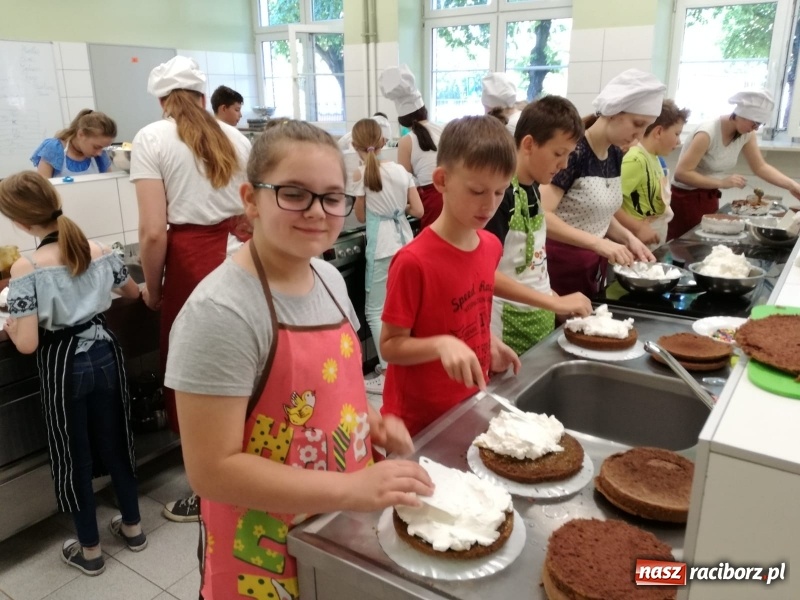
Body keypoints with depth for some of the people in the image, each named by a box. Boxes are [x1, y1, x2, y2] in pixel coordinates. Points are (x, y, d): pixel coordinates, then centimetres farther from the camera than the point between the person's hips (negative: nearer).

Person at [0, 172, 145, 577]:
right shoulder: (101, 252, -3)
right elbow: (133, 293, 16)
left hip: (63, 367, -4)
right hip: (105, 354, 4)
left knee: (74, 456, 12)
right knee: (114, 442, 20)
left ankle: (90, 550, 28)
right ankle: (132, 526, 36)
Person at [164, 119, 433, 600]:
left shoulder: (328, 278, -3)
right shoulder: (221, 313, -25)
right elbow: (212, 470, -25)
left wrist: (370, 421, -5)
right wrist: (352, 490, -28)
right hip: (268, 552, -6)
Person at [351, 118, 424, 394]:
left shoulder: (362, 174, -6)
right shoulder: (401, 170, 5)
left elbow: (361, 217, 2)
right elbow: (418, 210, 5)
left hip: (382, 247, -6)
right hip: (405, 241, 6)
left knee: (376, 310, 1)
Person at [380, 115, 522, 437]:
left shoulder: (491, 246, -1)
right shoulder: (414, 261, -22)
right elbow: (390, 345, -18)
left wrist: (490, 344, -2)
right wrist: (441, 344, -32)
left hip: (472, 407, 7)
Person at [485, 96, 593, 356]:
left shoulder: (532, 188, 6)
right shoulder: (498, 193, -19)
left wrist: (553, 298, 6)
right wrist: (554, 302, -26)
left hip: (540, 318, 8)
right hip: (509, 325, -8)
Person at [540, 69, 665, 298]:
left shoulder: (616, 155, 6)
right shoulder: (573, 151, -17)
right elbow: (541, 216, -26)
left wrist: (628, 238, -2)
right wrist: (598, 243, -29)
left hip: (594, 266, 8)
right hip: (561, 265, -8)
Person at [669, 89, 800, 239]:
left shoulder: (747, 135, -3)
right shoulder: (708, 133, -24)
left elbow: (760, 167, 3)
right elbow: (681, 174, -28)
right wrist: (722, 183, -32)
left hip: (710, 198, 7)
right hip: (686, 199, -7)